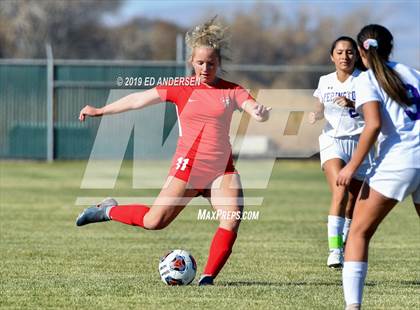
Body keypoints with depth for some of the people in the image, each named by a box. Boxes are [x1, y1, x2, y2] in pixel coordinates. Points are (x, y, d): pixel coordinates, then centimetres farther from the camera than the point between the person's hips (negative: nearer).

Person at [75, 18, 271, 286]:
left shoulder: (232, 91, 4)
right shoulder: (181, 88, 2)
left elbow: (256, 111, -10)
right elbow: (139, 99, 7)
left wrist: (261, 113, -35)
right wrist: (100, 111, 11)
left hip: (222, 169, 2)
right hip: (188, 165, -2)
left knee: (232, 219, -20)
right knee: (154, 222, -7)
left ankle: (208, 278, -14)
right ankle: (108, 211, 20)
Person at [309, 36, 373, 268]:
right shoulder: (325, 82, 10)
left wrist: (352, 104, -25)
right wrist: (316, 115, 4)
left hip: (360, 144, 0)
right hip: (332, 141, 0)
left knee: (353, 203, 2)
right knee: (340, 191, -23)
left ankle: (344, 247, 21)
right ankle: (334, 249, -31)